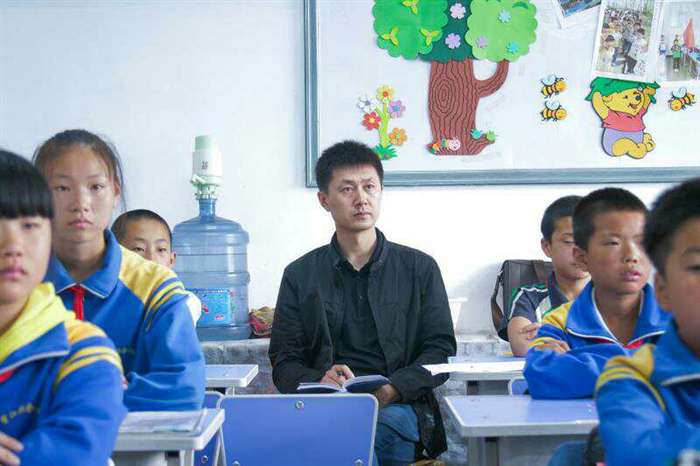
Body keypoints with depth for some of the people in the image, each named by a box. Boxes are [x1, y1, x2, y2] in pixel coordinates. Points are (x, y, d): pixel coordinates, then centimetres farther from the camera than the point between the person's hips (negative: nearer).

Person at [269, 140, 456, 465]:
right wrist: (319, 381, -14)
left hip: (399, 406, 1)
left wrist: (391, 390, -12)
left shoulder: (419, 268, 13)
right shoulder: (300, 275, 14)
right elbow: (284, 362, 9)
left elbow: (440, 350, 7)